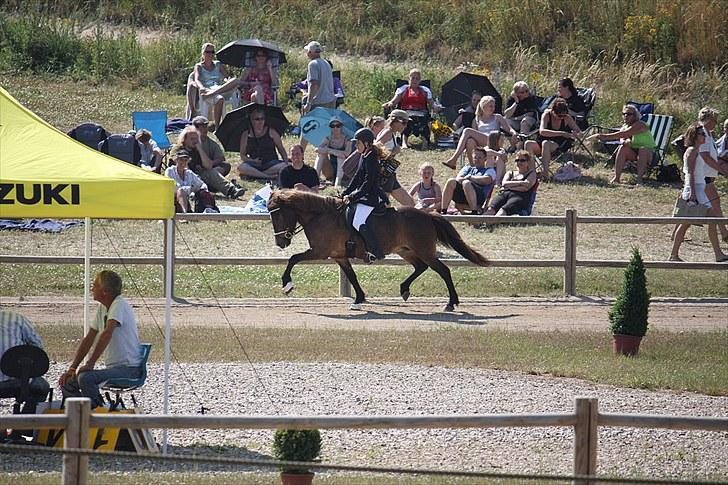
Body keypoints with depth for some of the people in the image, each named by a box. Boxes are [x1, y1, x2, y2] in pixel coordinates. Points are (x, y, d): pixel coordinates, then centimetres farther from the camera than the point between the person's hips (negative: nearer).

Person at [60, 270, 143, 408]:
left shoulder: (120, 305, -15)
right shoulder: (102, 308, 14)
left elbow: (107, 334, -27)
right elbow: (88, 340, 15)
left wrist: (90, 364, -30)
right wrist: (72, 368, 7)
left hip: (128, 368, -9)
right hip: (113, 367, 9)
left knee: (85, 378, -31)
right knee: (67, 383, 2)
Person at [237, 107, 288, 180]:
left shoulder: (271, 132, 8)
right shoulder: (246, 135, 8)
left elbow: (281, 149, 9)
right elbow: (242, 155, 7)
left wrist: (287, 162, -8)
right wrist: (251, 160, -13)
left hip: (271, 163, 0)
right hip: (255, 164, 0)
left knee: (284, 166, -33)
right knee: (241, 168, -32)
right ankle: (269, 177, -34)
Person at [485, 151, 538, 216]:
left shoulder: (531, 173, 20)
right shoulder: (510, 173, 31)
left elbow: (526, 187, 1)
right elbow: (504, 183, 10)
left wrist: (509, 186, 3)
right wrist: (520, 183, 1)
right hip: (504, 194, 4)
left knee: (503, 211, -38)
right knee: (491, 209, -32)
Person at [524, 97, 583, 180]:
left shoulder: (567, 118, -5)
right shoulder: (547, 115, -11)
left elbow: (579, 132, 2)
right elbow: (542, 131, -27)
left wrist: (576, 135, -25)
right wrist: (561, 133, -35)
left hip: (556, 146, -1)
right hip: (540, 146, 1)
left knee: (545, 143, -35)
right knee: (528, 144, -30)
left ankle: (545, 173, -43)